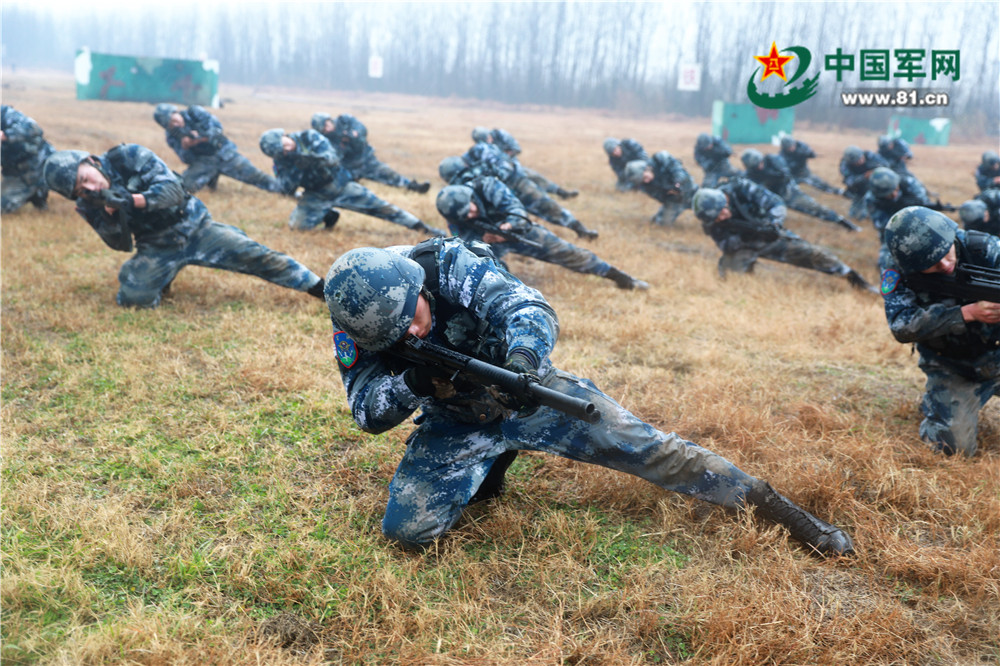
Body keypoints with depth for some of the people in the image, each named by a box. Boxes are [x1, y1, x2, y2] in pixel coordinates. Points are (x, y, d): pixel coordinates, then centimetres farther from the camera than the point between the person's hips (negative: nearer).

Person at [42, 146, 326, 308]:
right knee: (132, 296, -19)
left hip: (193, 227, -2)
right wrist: (110, 211, -25)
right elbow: (122, 244, -6)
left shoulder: (129, 157, -15)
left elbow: (173, 190, -20)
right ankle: (162, 278, 17)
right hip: (158, 247, 3)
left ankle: (321, 288, -5)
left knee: (255, 256, -13)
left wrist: (132, 200, -34)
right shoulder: (89, 205, -4)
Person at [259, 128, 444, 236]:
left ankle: (423, 228, -1)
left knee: (380, 207, -7)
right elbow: (287, 189, -19)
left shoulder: (308, 137, -17)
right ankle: (328, 216, 13)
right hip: (316, 195, 2)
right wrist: (297, 167, -34)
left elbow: (333, 158, -25)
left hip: (341, 185, -2)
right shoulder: (281, 161, -11)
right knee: (297, 224, -16)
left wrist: (313, 160, -43)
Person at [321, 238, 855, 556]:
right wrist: (411, 383, -37)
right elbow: (368, 410, -16)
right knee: (405, 528, -15)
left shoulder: (448, 263, -25)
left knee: (646, 447, -5)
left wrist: (523, 357, -57)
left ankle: (775, 506, 10)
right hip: (455, 423, 2)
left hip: (526, 391, -2)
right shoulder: (357, 325, -16)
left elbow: (524, 307, -34)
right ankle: (489, 464, 12)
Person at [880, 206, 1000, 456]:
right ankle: (933, 401, 20)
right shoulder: (897, 273, -18)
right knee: (955, 446, -12)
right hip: (950, 368, -2)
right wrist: (968, 313, -37)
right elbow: (901, 326, -29)